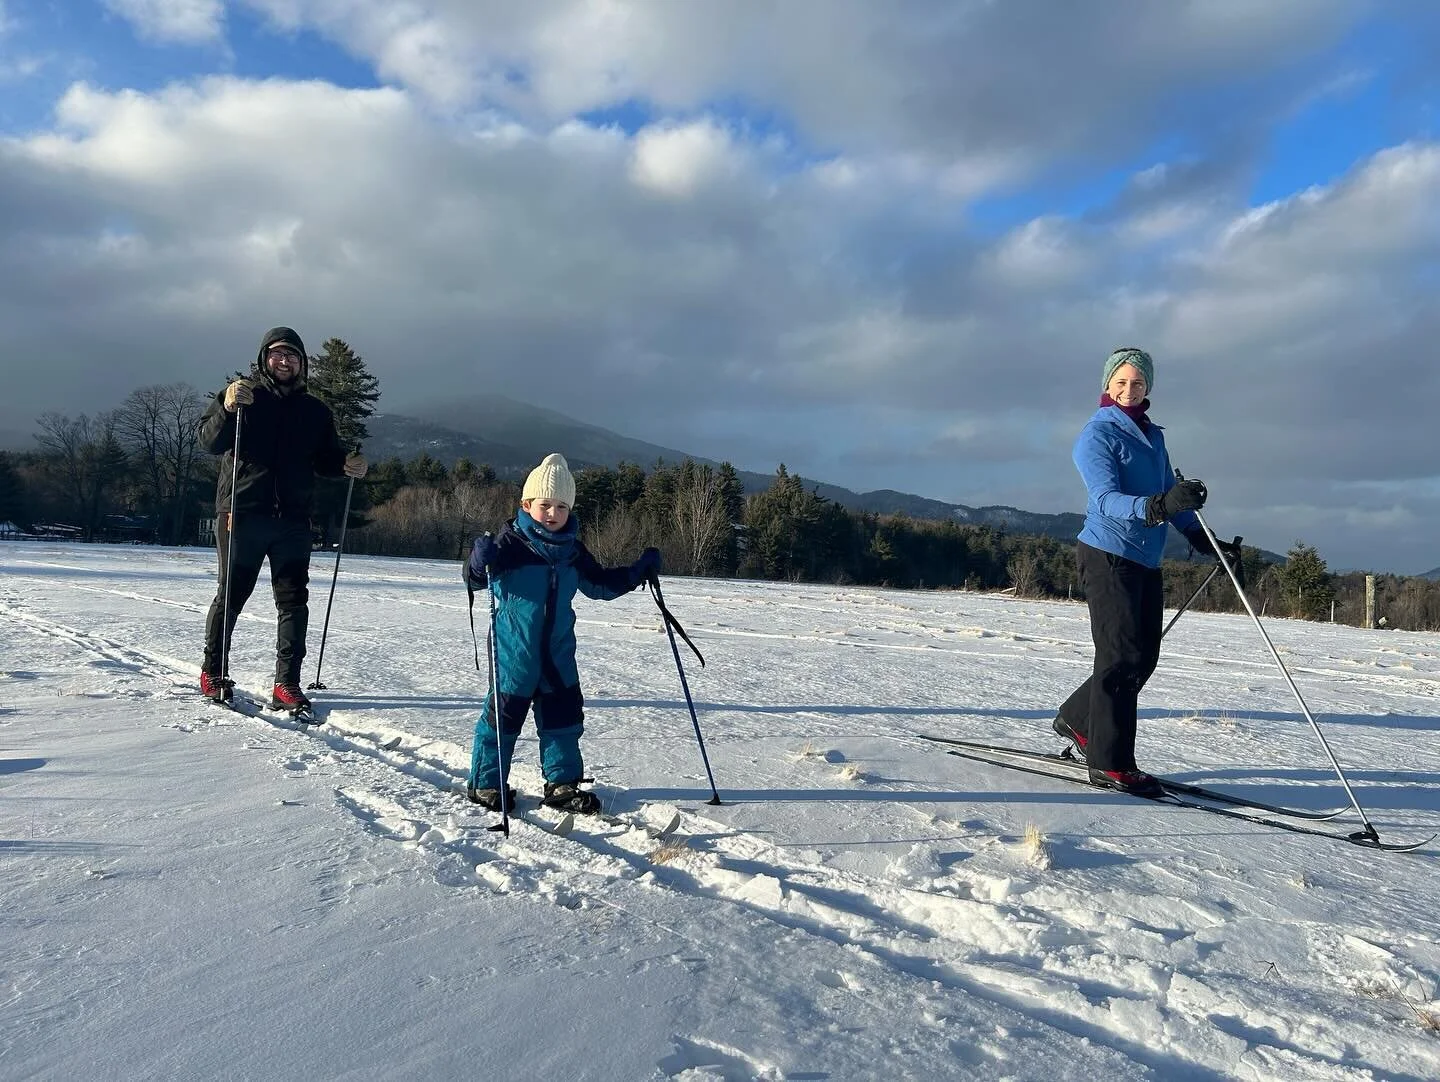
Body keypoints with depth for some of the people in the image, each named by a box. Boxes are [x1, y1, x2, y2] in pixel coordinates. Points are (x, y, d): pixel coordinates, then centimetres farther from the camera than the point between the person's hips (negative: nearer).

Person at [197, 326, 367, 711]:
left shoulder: (315, 411, 16)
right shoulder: (243, 395, 5)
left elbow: (325, 459, 18)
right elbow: (209, 441, -6)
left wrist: (347, 464, -4)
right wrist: (227, 408, -24)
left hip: (293, 520, 3)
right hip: (242, 513, -3)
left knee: (294, 601, -2)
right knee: (230, 596, 5)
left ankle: (286, 686, 2)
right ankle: (213, 674, 23)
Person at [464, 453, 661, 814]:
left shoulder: (573, 549, 7)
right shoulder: (511, 542, -10)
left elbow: (601, 585, 18)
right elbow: (475, 580, -15)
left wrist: (639, 570, 8)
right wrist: (480, 560, -37)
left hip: (558, 651, 5)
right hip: (514, 650, -5)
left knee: (564, 716, 9)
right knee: (504, 713, 5)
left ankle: (562, 783, 22)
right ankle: (485, 782, 20)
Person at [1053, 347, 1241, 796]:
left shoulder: (1153, 436, 16)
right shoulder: (1097, 434, -7)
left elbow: (1170, 495, 21)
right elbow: (1107, 500, -20)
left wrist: (1204, 539, 12)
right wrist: (1159, 505, -37)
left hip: (1146, 561, 8)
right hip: (1109, 555, -8)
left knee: (1143, 658, 8)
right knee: (1123, 657, -9)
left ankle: (1077, 719, 26)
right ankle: (1109, 763, -2)